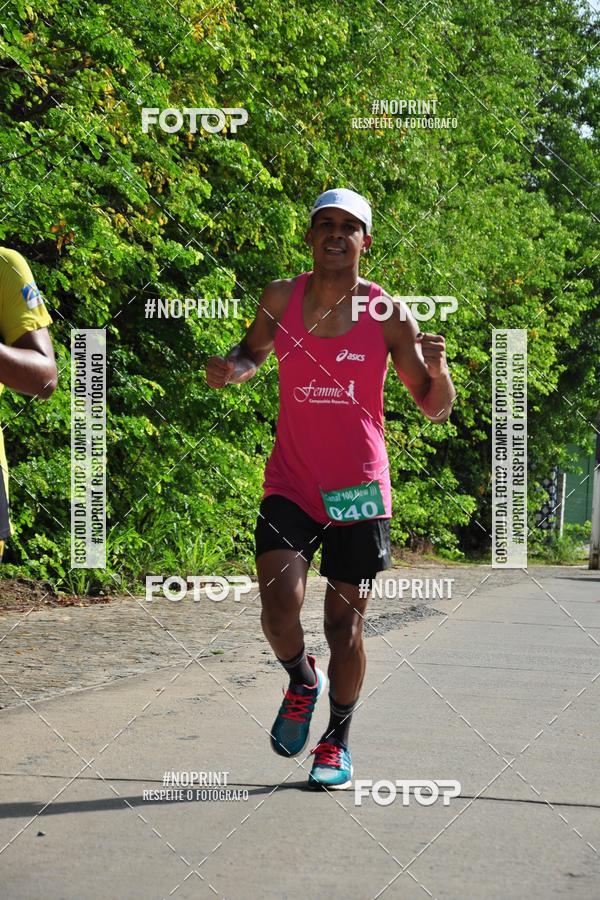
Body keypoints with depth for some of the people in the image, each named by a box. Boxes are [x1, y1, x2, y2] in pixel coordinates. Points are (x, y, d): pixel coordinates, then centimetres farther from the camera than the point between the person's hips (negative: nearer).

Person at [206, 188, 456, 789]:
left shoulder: (388, 314, -4)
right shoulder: (281, 298, 0)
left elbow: (435, 409, 1)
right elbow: (253, 351, 20)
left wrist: (437, 369, -21)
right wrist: (231, 370, -3)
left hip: (358, 490, -1)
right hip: (290, 484, 1)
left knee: (345, 621, 5)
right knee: (279, 607, -15)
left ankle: (337, 740, 24)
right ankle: (302, 681, 18)